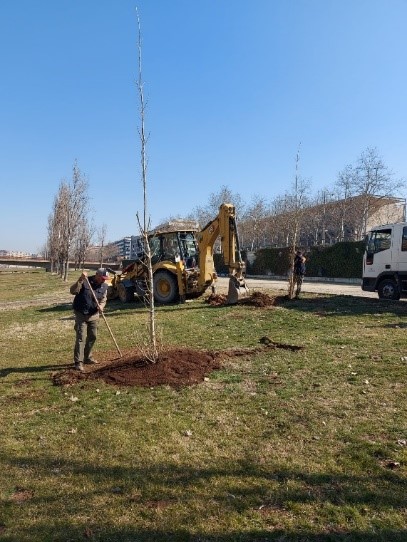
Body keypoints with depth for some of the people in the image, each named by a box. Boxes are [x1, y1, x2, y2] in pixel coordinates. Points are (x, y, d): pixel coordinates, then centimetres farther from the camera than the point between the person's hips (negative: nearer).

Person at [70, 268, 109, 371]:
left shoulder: (104, 286, 0)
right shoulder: (85, 282, -14)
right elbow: (73, 291, -23)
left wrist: (101, 306, -13)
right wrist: (80, 280, -34)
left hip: (94, 315, 6)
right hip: (81, 314, -5)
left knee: (93, 336, 14)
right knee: (81, 338, -8)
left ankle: (87, 357, 32)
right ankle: (78, 362, -3)